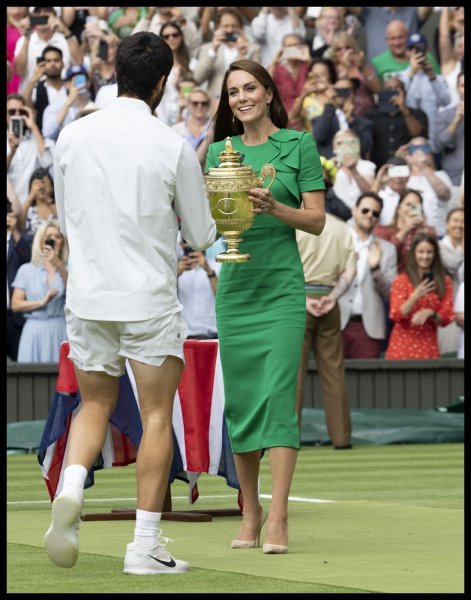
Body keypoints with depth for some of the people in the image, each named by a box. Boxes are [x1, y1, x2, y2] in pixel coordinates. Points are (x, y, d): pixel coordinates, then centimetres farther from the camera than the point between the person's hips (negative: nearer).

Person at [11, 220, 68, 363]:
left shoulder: (67, 269, 7)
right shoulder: (26, 270, 9)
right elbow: (15, 304, 4)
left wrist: (58, 265, -21)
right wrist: (41, 302, -10)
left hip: (60, 330, -1)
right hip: (35, 330, 1)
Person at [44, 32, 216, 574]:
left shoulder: (73, 136, 1)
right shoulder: (174, 148, -9)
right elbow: (201, 236, 0)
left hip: (87, 293, 3)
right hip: (150, 298, -3)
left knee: (94, 406, 18)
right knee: (157, 417, 6)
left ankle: (71, 488, -10)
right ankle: (145, 546, 4)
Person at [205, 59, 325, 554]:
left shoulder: (298, 145, 3)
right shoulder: (220, 151, 12)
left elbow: (316, 220, 1)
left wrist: (273, 207, -16)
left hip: (281, 284, -4)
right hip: (233, 285, 4)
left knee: (277, 394, -12)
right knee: (239, 399, 4)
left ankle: (278, 519, -16)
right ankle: (249, 515, 13)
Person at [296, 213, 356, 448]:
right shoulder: (342, 228, 9)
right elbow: (349, 271, 4)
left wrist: (304, 299, -11)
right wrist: (333, 297, -3)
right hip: (328, 300, 4)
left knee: (293, 369, -2)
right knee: (333, 371, 6)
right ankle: (341, 437, 6)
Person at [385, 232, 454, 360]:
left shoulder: (445, 282, 7)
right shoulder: (401, 280, 1)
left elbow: (446, 319, 5)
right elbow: (396, 315, -6)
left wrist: (430, 314, -15)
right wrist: (415, 297, -20)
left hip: (429, 346, 2)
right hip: (403, 344, -2)